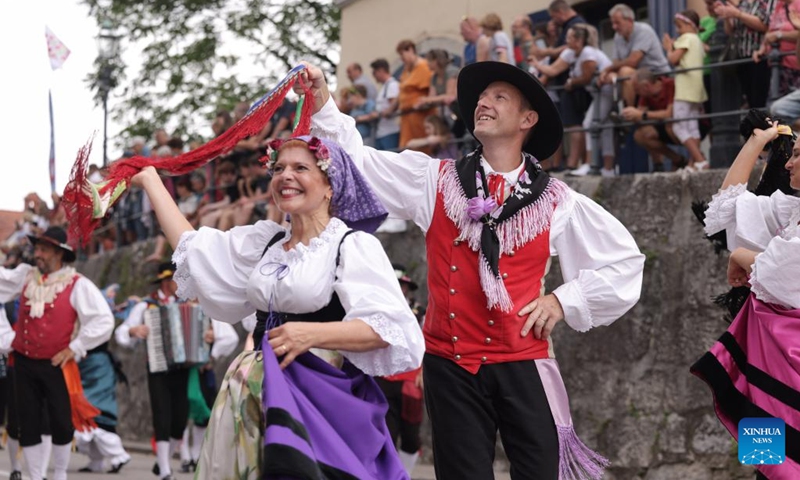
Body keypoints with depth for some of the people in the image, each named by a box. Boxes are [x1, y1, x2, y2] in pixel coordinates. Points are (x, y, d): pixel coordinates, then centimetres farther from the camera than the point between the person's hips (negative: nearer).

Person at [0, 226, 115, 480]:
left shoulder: (77, 285, -9)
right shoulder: (25, 276, 4)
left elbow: (104, 321, -12)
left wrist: (75, 348, -11)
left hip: (56, 366, -3)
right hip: (24, 364, 4)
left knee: (62, 423, 3)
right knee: (28, 424, 6)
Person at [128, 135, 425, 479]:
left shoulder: (353, 245, -7)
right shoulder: (266, 241, 14)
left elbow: (392, 328, -17)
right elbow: (189, 245, 20)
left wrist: (313, 334, -25)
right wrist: (149, 178, 26)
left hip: (325, 401, -6)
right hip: (263, 397, 6)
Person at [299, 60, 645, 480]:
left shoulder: (555, 202, 5)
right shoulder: (435, 181, 8)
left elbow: (624, 258, 13)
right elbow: (358, 162, 2)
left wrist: (565, 301, 4)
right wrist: (321, 105, -10)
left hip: (522, 365, 0)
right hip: (450, 364, 1)